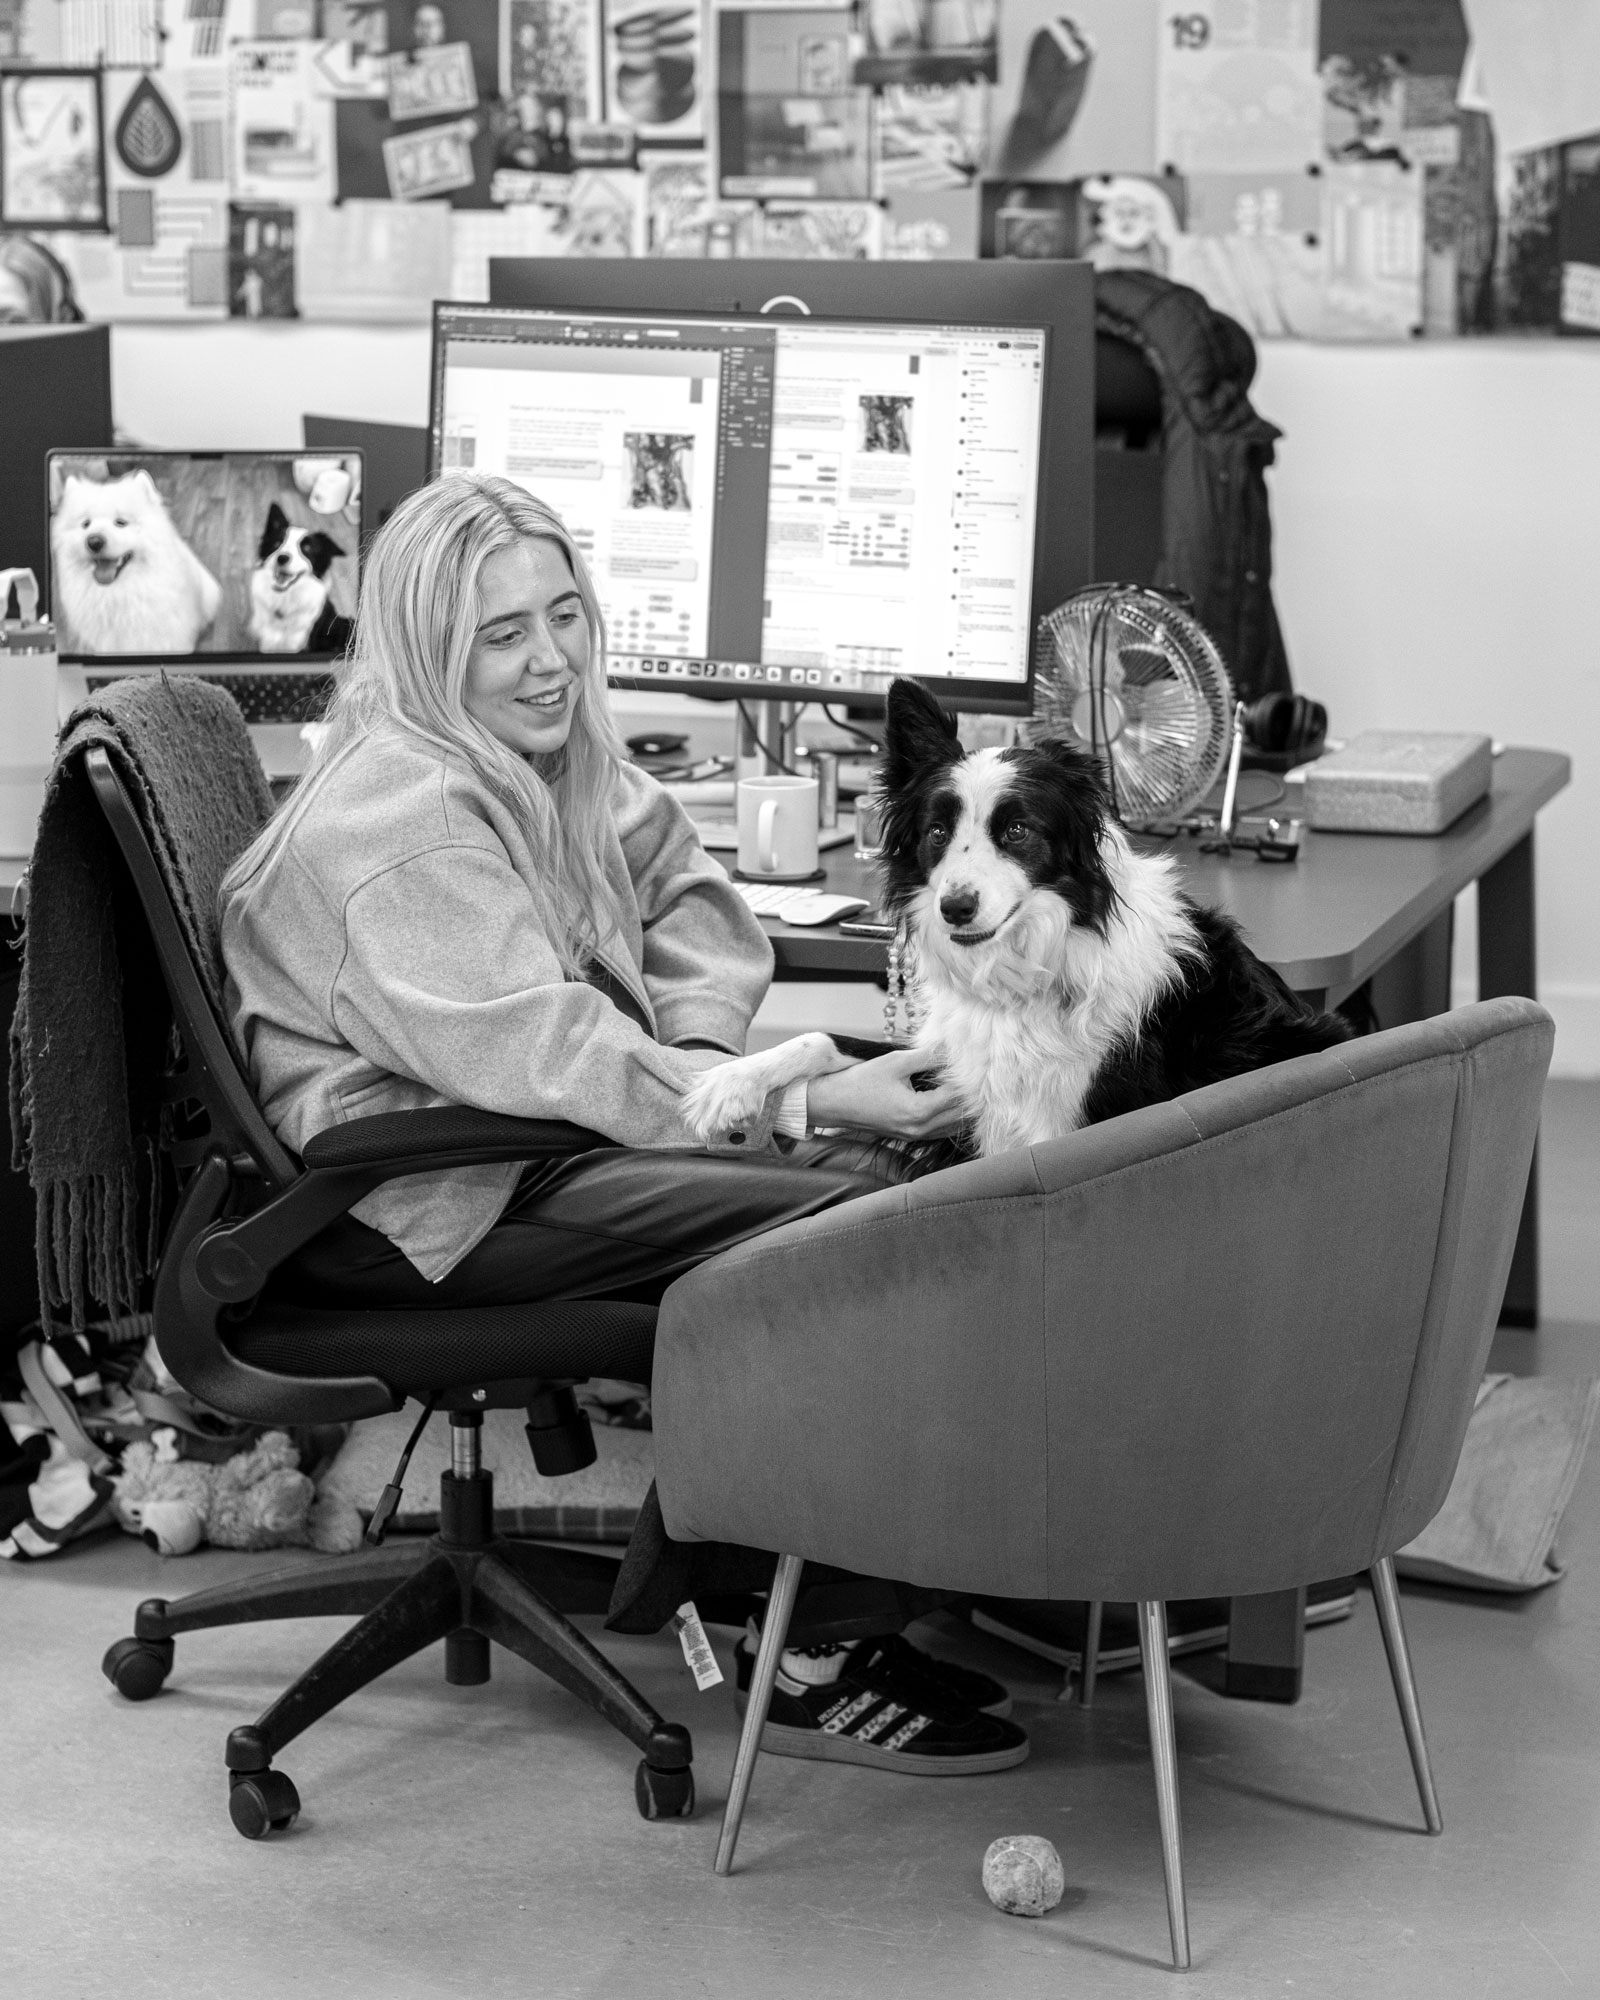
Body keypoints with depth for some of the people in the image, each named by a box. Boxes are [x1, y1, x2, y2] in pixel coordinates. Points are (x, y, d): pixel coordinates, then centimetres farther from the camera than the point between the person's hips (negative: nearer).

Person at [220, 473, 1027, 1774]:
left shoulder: (558, 759, 10)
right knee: (846, 1225, -22)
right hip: (416, 1203, -9)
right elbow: (545, 1054, -28)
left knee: (887, 1171, -7)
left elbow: (692, 898, 18)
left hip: (534, 1136, 10)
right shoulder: (399, 825, -20)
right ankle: (814, 1658, -15)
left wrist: (695, 1052, -5)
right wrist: (817, 1100, -32)